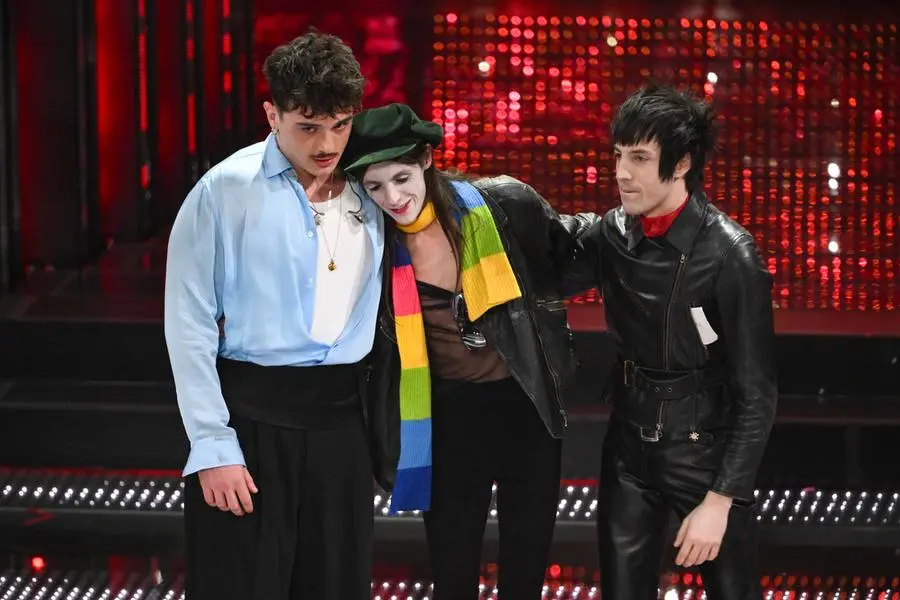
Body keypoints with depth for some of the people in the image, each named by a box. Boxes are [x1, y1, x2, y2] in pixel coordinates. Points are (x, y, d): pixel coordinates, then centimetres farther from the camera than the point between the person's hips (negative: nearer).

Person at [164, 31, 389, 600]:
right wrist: (213, 445, -12)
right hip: (253, 411, -4)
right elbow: (189, 324, -8)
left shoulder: (367, 191, 6)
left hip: (342, 417, 4)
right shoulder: (227, 190, -8)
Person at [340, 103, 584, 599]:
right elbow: (367, 341, 8)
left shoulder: (503, 206, -12)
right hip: (447, 417, 1)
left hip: (525, 407, -1)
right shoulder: (375, 245, -5)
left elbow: (570, 255, 6)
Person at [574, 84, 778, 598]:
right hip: (629, 445, 5)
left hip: (706, 448, -4)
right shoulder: (611, 232, -5)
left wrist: (720, 500, -19)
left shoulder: (729, 255, -20)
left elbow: (757, 394, -17)